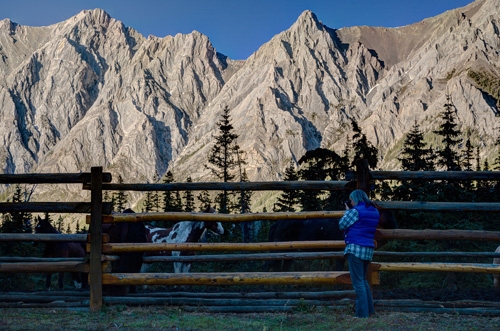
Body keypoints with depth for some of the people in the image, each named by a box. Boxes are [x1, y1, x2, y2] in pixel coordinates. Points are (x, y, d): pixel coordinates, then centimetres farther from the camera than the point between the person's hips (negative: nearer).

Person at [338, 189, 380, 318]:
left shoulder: (356, 210, -11)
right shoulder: (374, 211, 12)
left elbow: (342, 225, -6)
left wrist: (347, 211, 9)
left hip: (355, 248, -8)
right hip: (368, 249, 8)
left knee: (358, 281, -3)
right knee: (363, 279, 21)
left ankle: (362, 312, -3)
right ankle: (369, 309, 23)